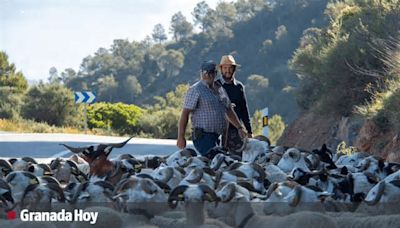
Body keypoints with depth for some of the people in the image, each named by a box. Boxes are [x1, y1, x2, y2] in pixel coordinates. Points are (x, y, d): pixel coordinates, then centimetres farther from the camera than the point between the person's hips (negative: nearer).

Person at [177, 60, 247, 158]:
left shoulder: (220, 89, 17)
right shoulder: (195, 90, -5)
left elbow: (229, 111, 27)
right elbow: (185, 114, -9)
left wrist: (239, 128, 20)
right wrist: (181, 137, -15)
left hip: (218, 137, 7)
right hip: (203, 136, -7)